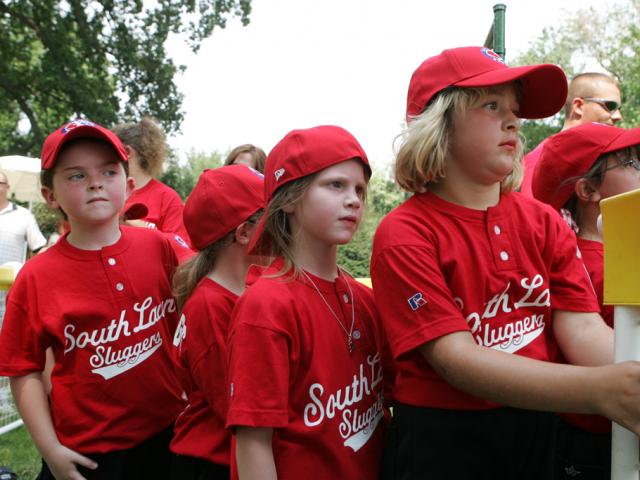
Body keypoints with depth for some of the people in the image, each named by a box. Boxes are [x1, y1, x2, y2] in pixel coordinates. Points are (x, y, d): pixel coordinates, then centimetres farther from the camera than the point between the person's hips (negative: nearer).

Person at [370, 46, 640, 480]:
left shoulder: (543, 222, 2)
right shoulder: (405, 234, -13)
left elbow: (582, 329, -7)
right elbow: (455, 357, -21)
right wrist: (603, 390, -33)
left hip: (537, 434, 5)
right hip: (441, 444, -4)